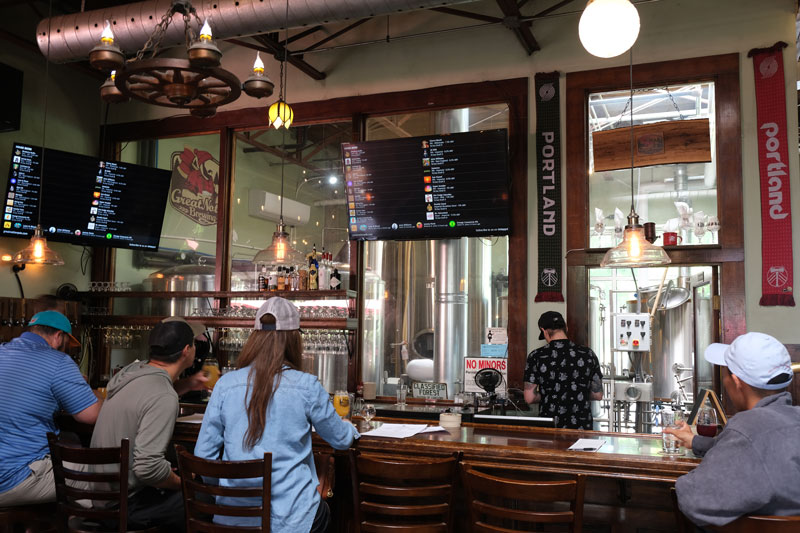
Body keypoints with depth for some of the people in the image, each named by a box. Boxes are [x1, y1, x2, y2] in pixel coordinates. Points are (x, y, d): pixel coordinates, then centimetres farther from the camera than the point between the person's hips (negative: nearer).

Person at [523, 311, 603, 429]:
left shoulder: (536, 356, -8)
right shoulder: (588, 354, -2)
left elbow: (530, 398, -7)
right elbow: (598, 395, 3)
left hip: (549, 428, -1)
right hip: (581, 427, 2)